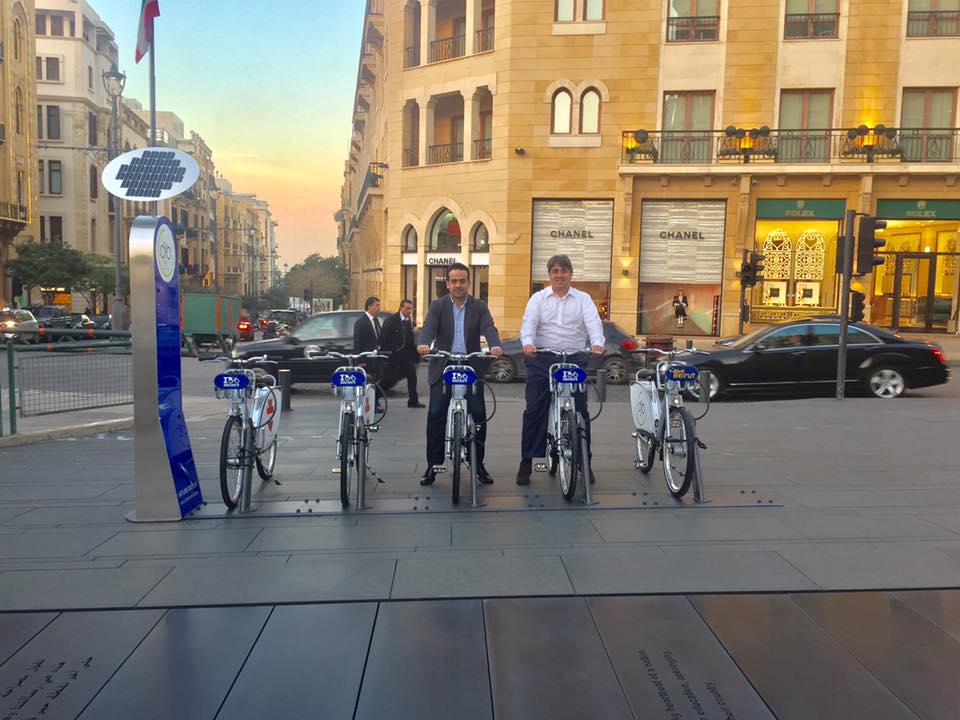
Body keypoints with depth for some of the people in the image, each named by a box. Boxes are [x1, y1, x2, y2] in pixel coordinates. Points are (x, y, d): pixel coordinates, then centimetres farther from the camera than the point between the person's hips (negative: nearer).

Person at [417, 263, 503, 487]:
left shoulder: (479, 307, 6)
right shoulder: (438, 306, 5)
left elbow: (489, 328, -10)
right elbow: (429, 327, -11)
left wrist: (495, 346, -32)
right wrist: (424, 344, -35)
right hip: (443, 368, 0)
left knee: (479, 415, -3)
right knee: (435, 415, -4)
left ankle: (478, 464, 11)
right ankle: (433, 465, 7)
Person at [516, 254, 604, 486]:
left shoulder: (583, 299, 10)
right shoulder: (538, 298, 10)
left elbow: (594, 322, -6)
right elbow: (529, 323, -6)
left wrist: (597, 343, -28)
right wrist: (528, 343, -28)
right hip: (542, 360, 0)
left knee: (580, 412, 1)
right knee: (534, 411, 0)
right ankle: (527, 461, 7)